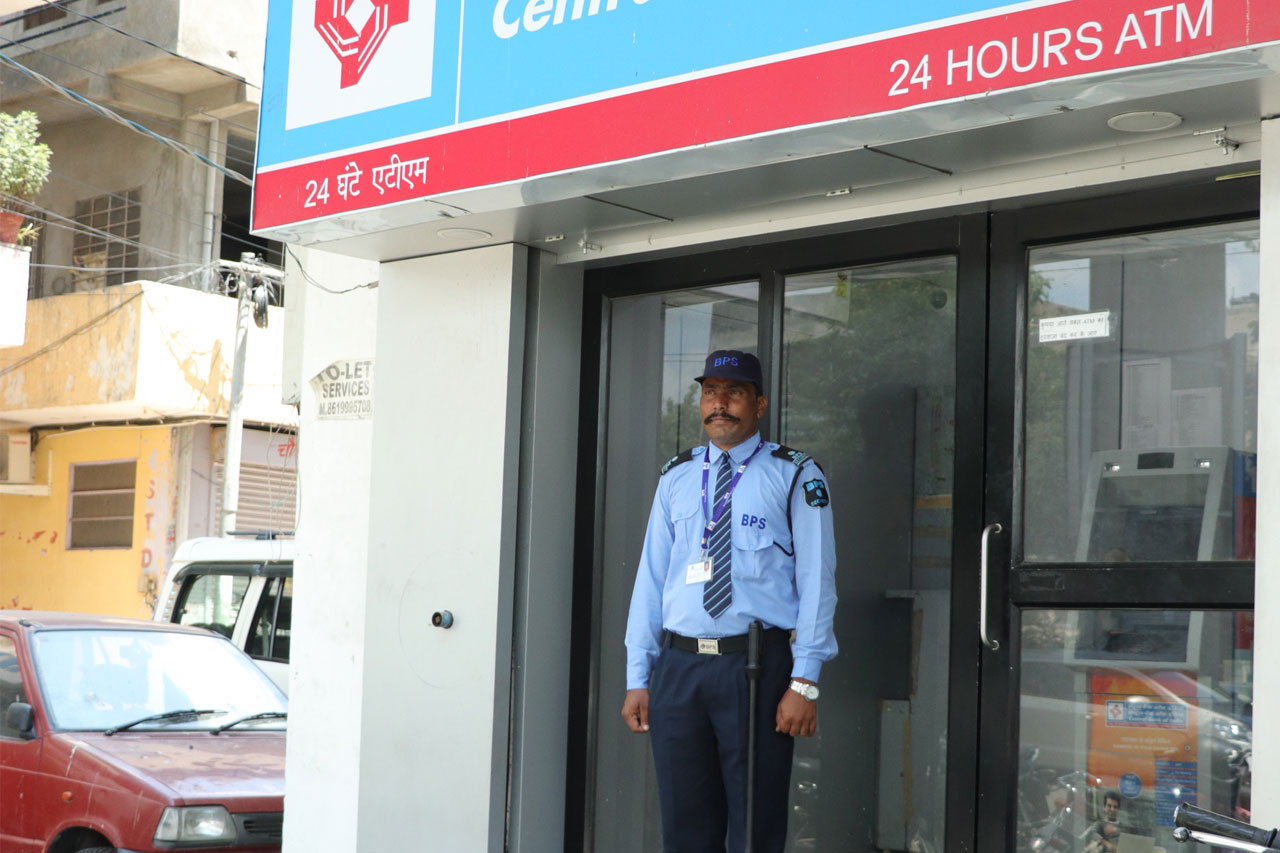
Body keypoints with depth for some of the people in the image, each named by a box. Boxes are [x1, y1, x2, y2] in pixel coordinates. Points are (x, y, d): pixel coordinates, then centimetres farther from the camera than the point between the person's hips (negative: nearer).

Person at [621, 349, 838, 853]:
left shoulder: (794, 476, 1)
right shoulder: (676, 478, 13)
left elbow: (815, 580, -4)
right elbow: (651, 576, 13)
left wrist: (804, 683, -12)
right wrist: (638, 678, 8)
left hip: (757, 665, -4)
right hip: (678, 666, 4)